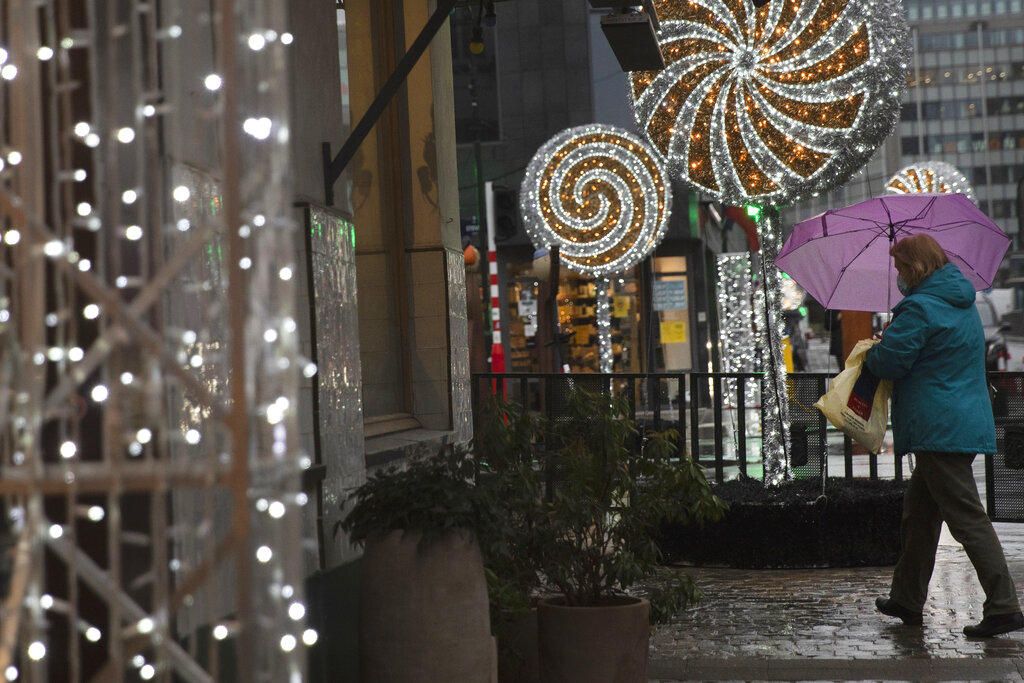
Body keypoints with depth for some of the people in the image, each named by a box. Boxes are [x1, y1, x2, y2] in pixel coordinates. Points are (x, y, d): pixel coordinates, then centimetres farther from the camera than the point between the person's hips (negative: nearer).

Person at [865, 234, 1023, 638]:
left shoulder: (920, 309, -15)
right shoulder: (963, 304, 16)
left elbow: (887, 362, -13)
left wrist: (869, 353, 9)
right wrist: (892, 337, 17)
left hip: (939, 429, -10)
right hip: (966, 421, 10)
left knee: (967, 517, -10)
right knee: (919, 511, 18)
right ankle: (907, 600, 26)